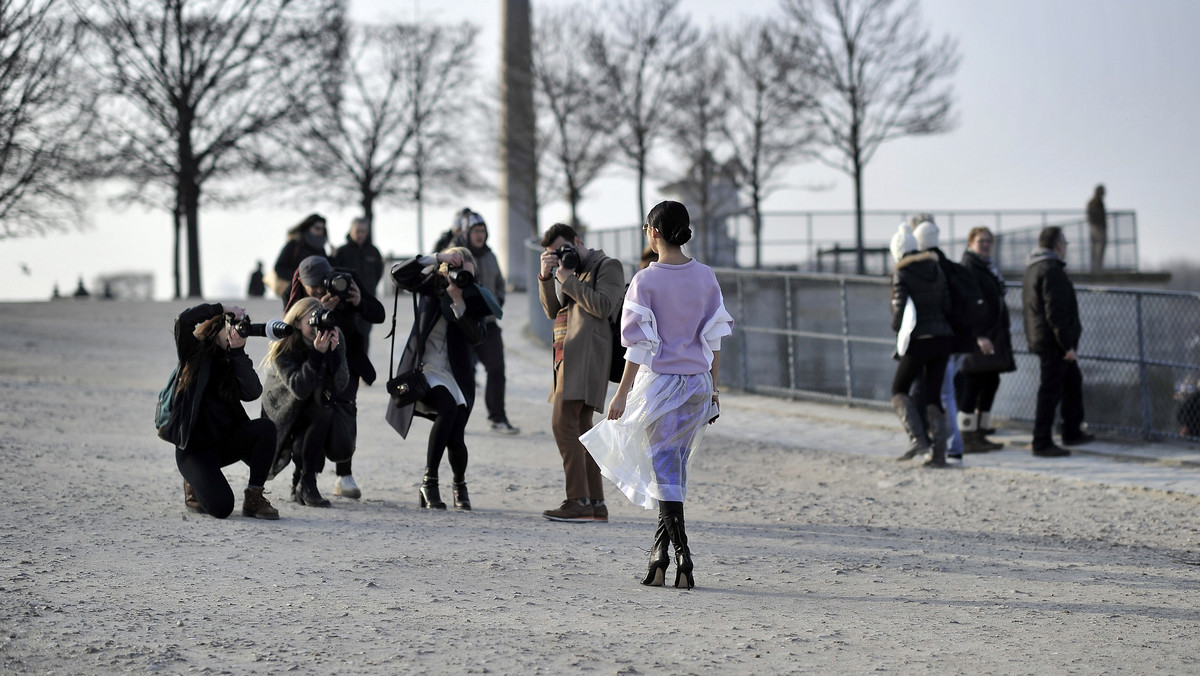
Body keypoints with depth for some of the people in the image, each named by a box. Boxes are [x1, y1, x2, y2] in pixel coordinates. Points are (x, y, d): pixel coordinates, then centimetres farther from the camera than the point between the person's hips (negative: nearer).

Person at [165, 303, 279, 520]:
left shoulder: (234, 362, 8)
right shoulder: (195, 353, -1)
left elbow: (252, 393, -12)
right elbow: (183, 320, -21)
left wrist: (238, 352, -13)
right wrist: (221, 308, -13)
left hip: (224, 442, 5)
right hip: (193, 448, -5)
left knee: (266, 428, -25)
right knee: (221, 507, -23)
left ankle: (254, 498, -12)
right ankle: (194, 485, 13)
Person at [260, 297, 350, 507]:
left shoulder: (334, 337, -15)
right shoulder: (283, 348, -25)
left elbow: (340, 385, -23)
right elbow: (300, 389, -36)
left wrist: (333, 352, -37)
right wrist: (317, 353, -44)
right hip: (283, 409, -3)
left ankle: (303, 481, -2)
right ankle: (306, 483, -9)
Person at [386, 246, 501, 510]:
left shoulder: (472, 298, 0)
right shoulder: (431, 284, 0)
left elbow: (477, 336, -13)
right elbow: (399, 273, -17)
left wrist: (459, 302, -22)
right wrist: (437, 259, -25)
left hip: (456, 374, 2)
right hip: (424, 369, -2)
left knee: (455, 439, -10)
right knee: (447, 408, -31)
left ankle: (460, 484, 25)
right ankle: (429, 483, -18)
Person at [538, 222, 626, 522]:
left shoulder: (608, 266, 0)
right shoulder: (573, 270, 25)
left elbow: (603, 306, -15)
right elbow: (552, 311, 19)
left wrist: (567, 279, -10)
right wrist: (546, 277, 5)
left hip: (585, 356, -9)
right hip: (569, 356, 9)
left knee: (563, 422, -17)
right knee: (580, 429, 7)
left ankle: (579, 502, -20)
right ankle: (596, 504, 9)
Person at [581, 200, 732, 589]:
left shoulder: (646, 281, -10)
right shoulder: (706, 277, 3)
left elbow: (640, 346, -10)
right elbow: (714, 341, 6)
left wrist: (621, 394, -4)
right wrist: (712, 389, 14)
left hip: (659, 382, -4)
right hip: (697, 383, 4)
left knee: (666, 471, -1)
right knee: (675, 466, 14)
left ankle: (682, 555, -7)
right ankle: (661, 550, 17)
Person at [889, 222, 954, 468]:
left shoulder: (902, 275, -8)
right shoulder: (936, 270, 10)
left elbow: (900, 311, -13)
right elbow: (947, 307, 9)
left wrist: (897, 329, 7)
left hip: (920, 340, -6)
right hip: (944, 337, 6)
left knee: (899, 389, 10)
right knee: (933, 394, 10)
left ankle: (918, 439, -7)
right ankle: (938, 452, 1)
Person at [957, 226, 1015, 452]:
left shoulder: (988, 266, 19)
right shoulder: (968, 267, -10)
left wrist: (1004, 332, 24)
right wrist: (979, 337, -25)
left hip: (993, 336, 10)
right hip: (976, 335, -10)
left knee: (990, 384, 11)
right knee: (972, 386, -7)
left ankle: (981, 435, 17)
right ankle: (967, 439, -5)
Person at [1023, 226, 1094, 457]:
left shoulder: (1033, 269, 15)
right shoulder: (1051, 271, -17)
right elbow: (1055, 312, -23)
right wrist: (1067, 344, -21)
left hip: (1040, 339, 10)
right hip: (1054, 341, -10)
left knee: (1073, 381, 21)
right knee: (1051, 390, -7)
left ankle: (1072, 432, 29)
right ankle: (1042, 443, -4)